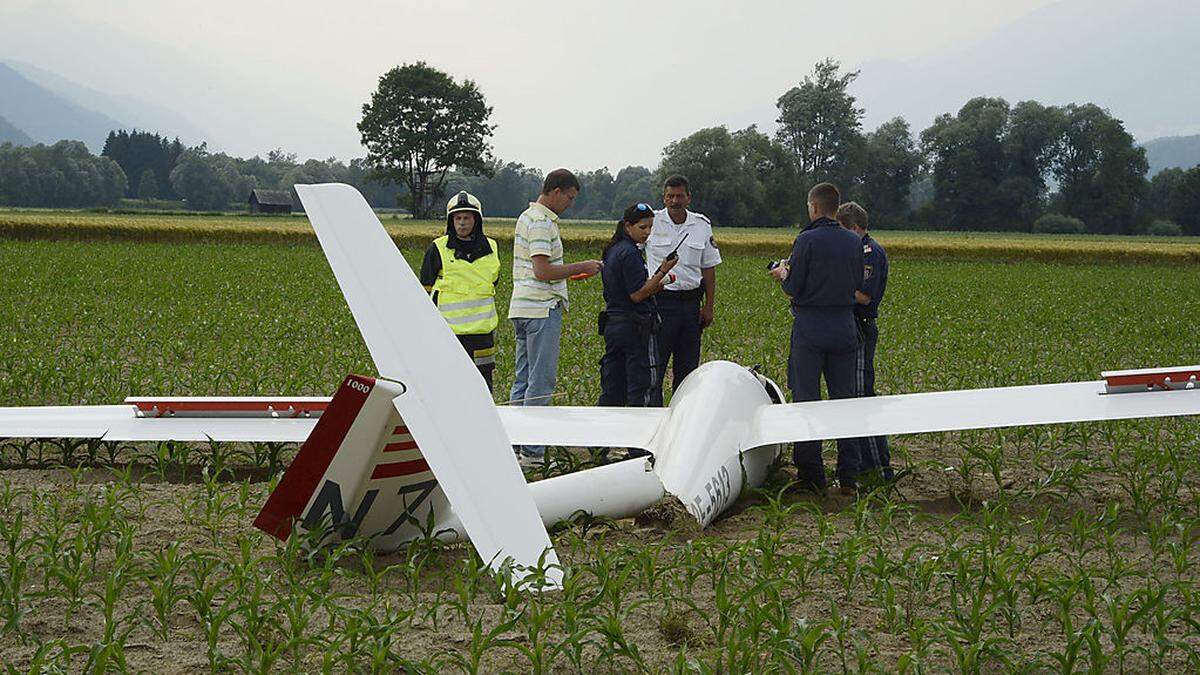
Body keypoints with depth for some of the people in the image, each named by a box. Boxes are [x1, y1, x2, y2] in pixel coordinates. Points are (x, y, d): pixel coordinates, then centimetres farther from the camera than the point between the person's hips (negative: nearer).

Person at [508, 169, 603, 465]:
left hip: (521, 308, 10)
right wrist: (581, 267, -12)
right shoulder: (542, 222, -14)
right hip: (542, 309, -10)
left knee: (523, 380, 12)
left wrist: (570, 272, 18)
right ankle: (533, 452, -6)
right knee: (541, 382, -7)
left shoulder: (527, 217, 18)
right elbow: (543, 271, -21)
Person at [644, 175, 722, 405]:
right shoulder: (651, 222, -1)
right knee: (655, 362, -4)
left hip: (690, 301, 3)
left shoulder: (702, 226, 8)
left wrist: (708, 306, 7)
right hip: (659, 299, -3)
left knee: (688, 364, 7)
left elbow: (709, 270, 13)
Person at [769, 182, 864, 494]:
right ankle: (848, 476, 10)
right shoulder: (854, 242, 4)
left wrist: (783, 275, 11)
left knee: (807, 399, 2)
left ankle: (811, 475, 2)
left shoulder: (806, 240, -12)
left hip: (810, 326, -5)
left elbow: (793, 289, -11)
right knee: (844, 399, 9)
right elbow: (858, 285, 11)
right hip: (845, 326, 5)